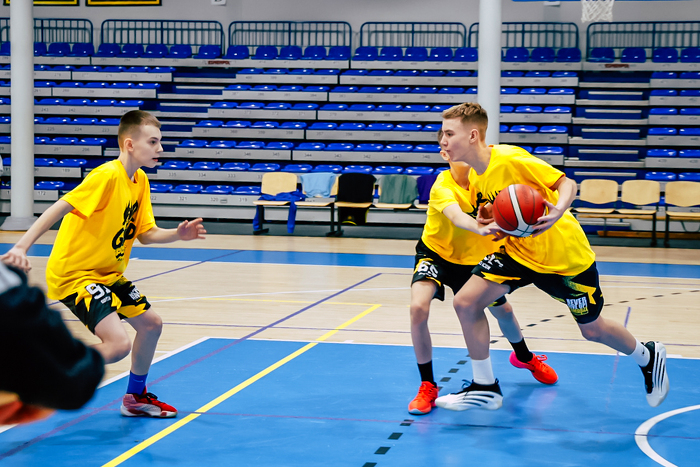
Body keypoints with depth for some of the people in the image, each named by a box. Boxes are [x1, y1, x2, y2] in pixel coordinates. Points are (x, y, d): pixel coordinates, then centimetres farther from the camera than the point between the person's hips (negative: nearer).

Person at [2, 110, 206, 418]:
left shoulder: (140, 182, 5)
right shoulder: (107, 176, -22)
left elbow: (146, 234, 10)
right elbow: (59, 209, -28)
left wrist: (178, 234, -10)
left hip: (107, 273, 10)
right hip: (73, 273, -10)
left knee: (150, 323, 16)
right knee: (117, 344, -23)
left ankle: (136, 398, 36)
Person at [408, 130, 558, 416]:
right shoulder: (443, 186, -33)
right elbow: (456, 217, -52)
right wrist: (480, 229, -74)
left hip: (474, 258, 4)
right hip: (436, 253, -4)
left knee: (502, 310, 18)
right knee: (418, 307, -28)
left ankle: (524, 357, 53)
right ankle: (427, 386, -11)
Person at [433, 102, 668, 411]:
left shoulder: (511, 159, -24)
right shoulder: (475, 180, -1)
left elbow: (567, 183, -22)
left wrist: (558, 212, -42)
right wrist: (486, 222, -14)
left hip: (565, 255, -6)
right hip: (518, 252, 6)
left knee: (592, 330, 8)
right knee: (466, 302, -11)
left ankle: (648, 357, 39)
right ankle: (485, 387, 2)